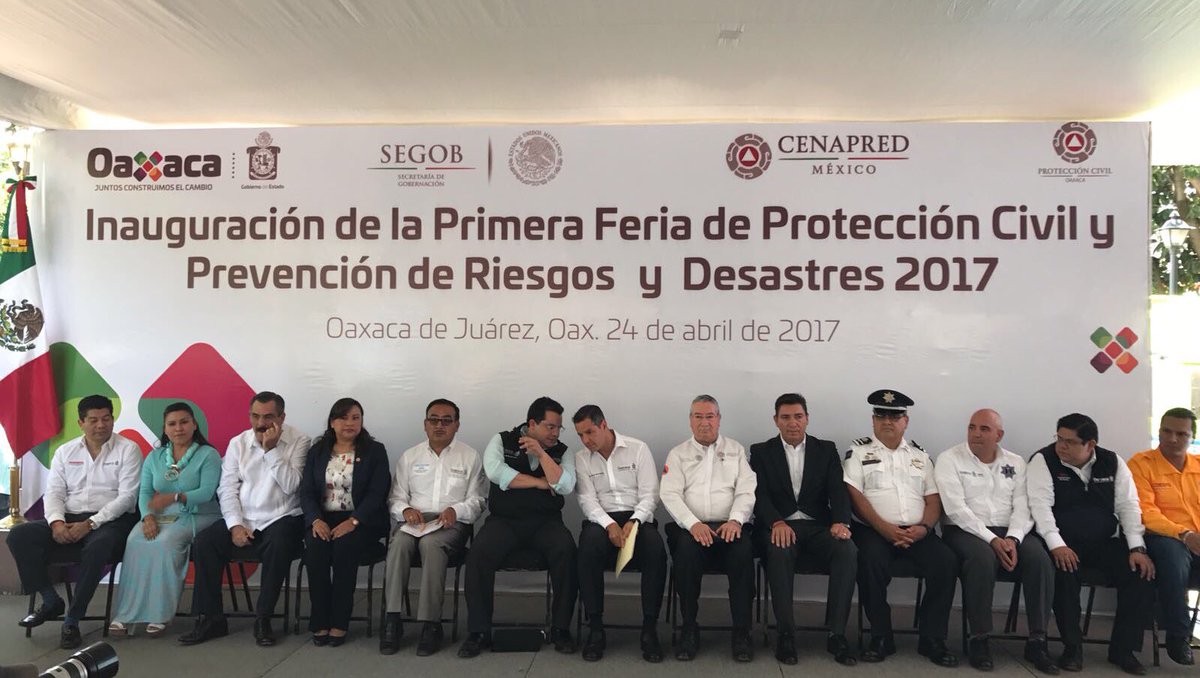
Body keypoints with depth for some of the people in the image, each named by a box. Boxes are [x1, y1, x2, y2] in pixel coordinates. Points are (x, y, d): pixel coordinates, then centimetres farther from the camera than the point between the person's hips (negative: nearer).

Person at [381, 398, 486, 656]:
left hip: (453, 522, -2)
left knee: (432, 543, -35)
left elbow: (477, 501, 7)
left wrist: (455, 511, -13)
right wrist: (406, 510, -7)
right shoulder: (409, 456, 17)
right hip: (414, 520, 2)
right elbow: (396, 498, 15)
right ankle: (392, 620, -30)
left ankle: (430, 624, -31)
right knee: (400, 541, -32)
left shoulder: (470, 457, 10)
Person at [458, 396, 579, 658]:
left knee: (566, 550, -29)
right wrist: (541, 483, -9)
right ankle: (479, 631, -14)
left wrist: (541, 453, -12)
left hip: (546, 521, 1)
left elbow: (565, 486, -7)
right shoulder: (502, 441, 6)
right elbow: (494, 471, -13)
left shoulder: (561, 452, 10)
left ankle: (560, 628, -13)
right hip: (504, 520, -1)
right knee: (478, 553, -29)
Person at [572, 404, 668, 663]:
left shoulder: (638, 449, 3)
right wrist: (609, 524, -21)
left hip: (637, 518, 0)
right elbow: (587, 499, -2)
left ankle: (649, 629, -24)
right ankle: (595, 628, -25)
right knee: (589, 546, -35)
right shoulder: (581, 458, 8)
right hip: (601, 519, 1)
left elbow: (649, 494, -2)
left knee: (656, 549, -34)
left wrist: (634, 522, -20)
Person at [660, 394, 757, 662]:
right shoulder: (678, 454, 13)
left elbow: (747, 491, 4)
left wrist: (735, 520, -16)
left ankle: (741, 632, -18)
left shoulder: (736, 450, 15)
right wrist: (693, 524, -18)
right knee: (686, 549, -33)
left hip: (729, 526, 1)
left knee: (743, 551, -32)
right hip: (691, 526, 0)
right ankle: (689, 630, -18)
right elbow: (670, 494, 0)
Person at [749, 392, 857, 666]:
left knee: (848, 550, -29)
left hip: (818, 525, 2)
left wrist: (840, 522, -19)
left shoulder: (826, 450, 13)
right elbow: (759, 495, -3)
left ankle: (836, 633, -23)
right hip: (780, 525, -2)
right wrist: (777, 523, -23)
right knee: (779, 552, -36)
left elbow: (838, 491, 2)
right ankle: (786, 633, -26)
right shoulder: (761, 452, 9)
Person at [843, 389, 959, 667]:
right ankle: (881, 637, -16)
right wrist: (884, 528, -15)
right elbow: (854, 495, -4)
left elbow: (933, 498, 12)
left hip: (917, 532, 3)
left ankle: (932, 639, -9)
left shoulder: (920, 454, 19)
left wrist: (924, 527, -8)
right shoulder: (859, 451, 8)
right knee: (871, 561, -33)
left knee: (947, 562, -24)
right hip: (875, 530, -3)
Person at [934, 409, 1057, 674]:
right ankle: (979, 639, -22)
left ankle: (1037, 641, -15)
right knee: (983, 557, -36)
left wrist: (1012, 538, -16)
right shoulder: (949, 459, 0)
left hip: (1008, 533, 4)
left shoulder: (1016, 463, 13)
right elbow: (956, 508, -11)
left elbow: (1022, 508, 4)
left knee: (1039, 558, -26)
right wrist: (992, 539, -20)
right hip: (965, 530, -4)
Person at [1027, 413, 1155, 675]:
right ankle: (1072, 647, -17)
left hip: (1103, 543, 4)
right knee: (1063, 571, -35)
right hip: (1063, 544, -4)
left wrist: (1138, 548, -11)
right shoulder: (1043, 460, -8)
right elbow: (1040, 505, -16)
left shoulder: (1112, 462, 5)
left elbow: (1128, 506, 2)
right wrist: (1057, 545, -28)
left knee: (1142, 572, -19)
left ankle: (1122, 648, -4)